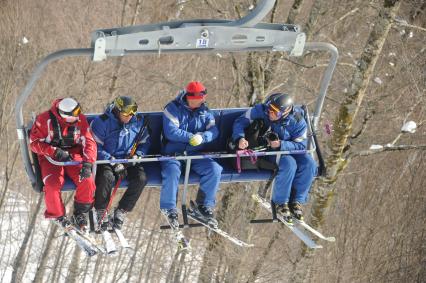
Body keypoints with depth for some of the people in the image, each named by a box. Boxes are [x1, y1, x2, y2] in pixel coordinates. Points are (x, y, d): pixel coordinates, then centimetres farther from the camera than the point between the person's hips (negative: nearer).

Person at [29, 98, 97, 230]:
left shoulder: (80, 120, -6)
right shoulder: (45, 120, -14)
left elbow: (89, 142, -7)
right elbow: (34, 142, -11)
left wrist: (87, 163, -25)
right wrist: (56, 152, -23)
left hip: (74, 155, 2)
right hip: (51, 157, -2)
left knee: (87, 181, -22)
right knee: (53, 184, -29)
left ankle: (79, 214, -2)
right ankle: (58, 216, -6)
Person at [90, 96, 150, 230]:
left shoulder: (138, 121, 1)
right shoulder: (102, 122, -12)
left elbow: (145, 142, 13)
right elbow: (95, 147, -12)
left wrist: (137, 155, -8)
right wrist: (113, 163, -20)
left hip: (129, 161, 4)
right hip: (107, 161, -4)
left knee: (141, 178, -24)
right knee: (107, 177, -35)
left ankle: (121, 212, -12)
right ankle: (101, 212, -14)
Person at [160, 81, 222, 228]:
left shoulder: (205, 111, 11)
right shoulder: (173, 108, -4)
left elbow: (214, 131, -2)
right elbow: (170, 132, -16)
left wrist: (202, 137, -23)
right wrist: (191, 137, -22)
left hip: (195, 154, 4)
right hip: (173, 153, -4)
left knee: (214, 169, -20)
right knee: (172, 171, -35)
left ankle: (204, 206, -9)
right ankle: (169, 209, -21)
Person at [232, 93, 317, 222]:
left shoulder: (297, 121, -17)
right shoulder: (260, 110, -19)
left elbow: (301, 145, -16)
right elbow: (240, 122, -12)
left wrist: (281, 145, -32)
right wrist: (240, 138, -32)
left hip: (290, 149, 3)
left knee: (309, 164, -25)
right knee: (289, 164, -33)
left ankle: (296, 201, -11)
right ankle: (281, 202, -18)